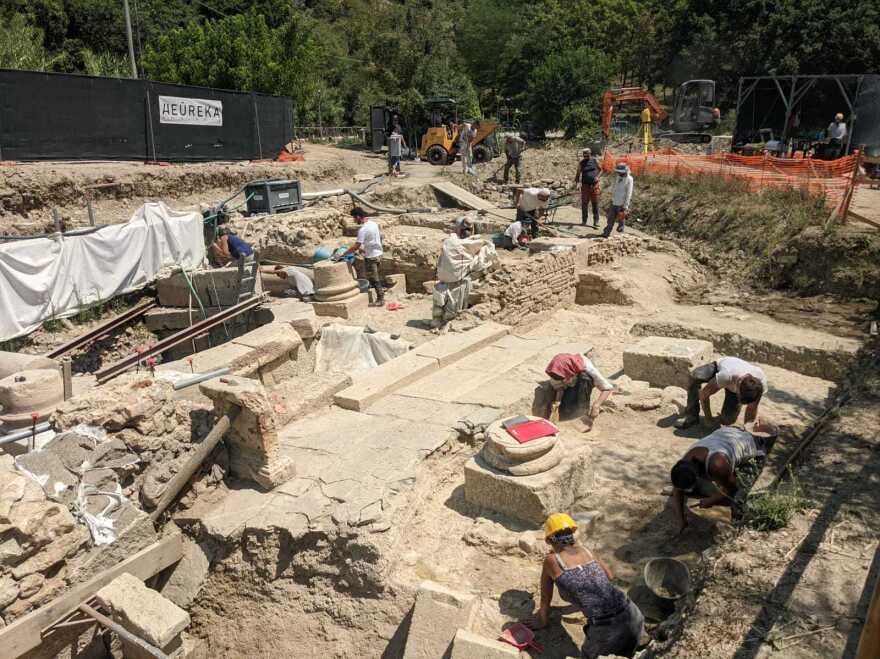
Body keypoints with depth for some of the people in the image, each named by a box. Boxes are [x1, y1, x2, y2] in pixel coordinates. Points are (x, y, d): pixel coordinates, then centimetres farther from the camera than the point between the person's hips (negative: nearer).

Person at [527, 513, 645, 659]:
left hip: (606, 630, -5)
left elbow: (545, 600, 22)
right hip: (632, 616, 5)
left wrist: (543, 621, 42)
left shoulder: (551, 559, 8)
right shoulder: (584, 550, 22)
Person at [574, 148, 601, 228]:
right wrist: (576, 182, -11)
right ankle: (584, 221, 16)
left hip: (594, 185, -1)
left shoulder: (595, 161, 4)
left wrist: (598, 177, -8)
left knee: (595, 204, 0)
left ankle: (596, 222, 2)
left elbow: (601, 170, 11)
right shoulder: (581, 163, 3)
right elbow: (578, 174, 4)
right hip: (585, 185, 1)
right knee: (584, 204, 5)